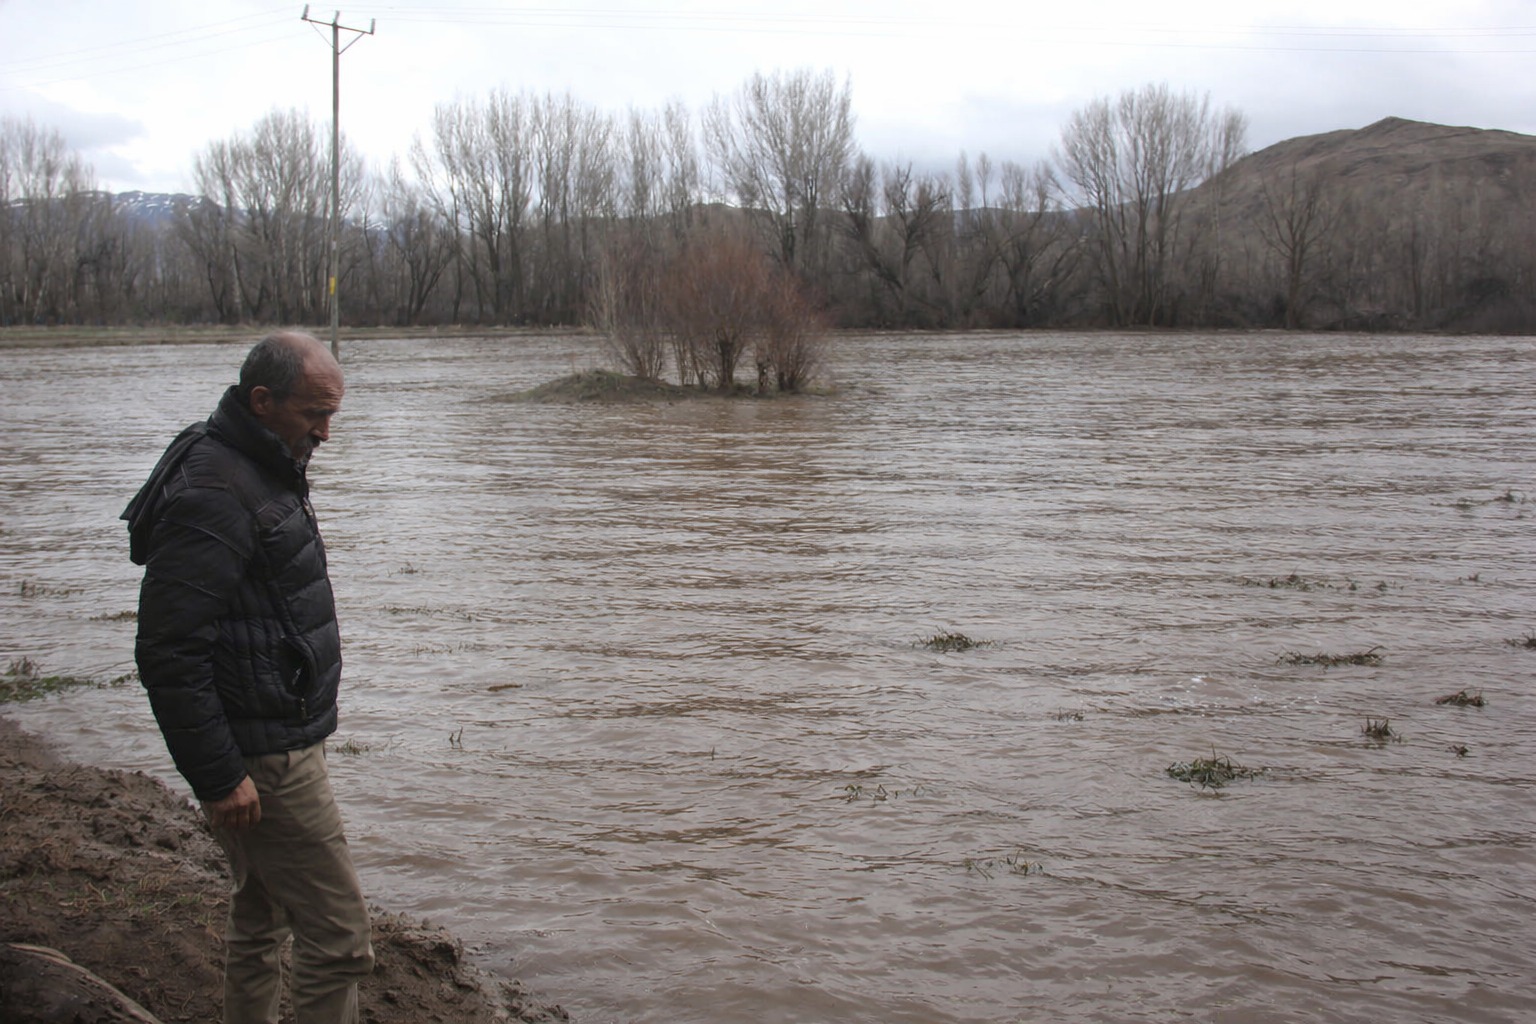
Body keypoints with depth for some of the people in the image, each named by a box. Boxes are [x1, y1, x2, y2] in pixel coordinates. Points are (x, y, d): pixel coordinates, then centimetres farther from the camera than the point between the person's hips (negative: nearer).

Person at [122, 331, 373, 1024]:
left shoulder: (263, 471, 12)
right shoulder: (210, 497, -21)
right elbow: (168, 653, -25)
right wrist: (219, 777, -23)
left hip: (278, 743, 10)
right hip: (263, 759, -10)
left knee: (261, 921, 20)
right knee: (338, 939, -7)